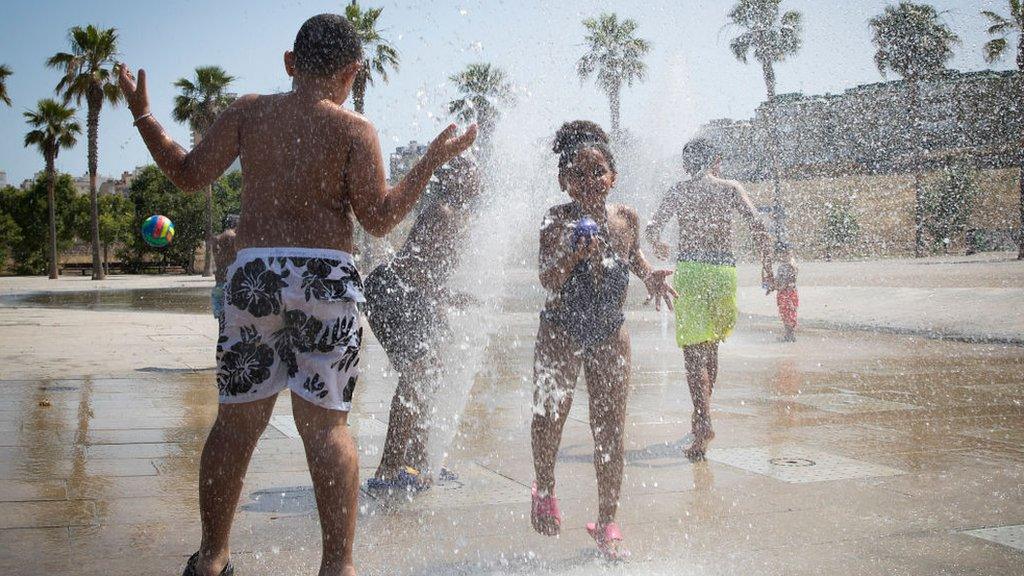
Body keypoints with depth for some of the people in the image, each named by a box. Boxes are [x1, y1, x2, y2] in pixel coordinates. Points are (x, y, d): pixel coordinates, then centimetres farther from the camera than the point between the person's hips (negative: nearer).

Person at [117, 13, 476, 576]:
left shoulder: (247, 112, 6)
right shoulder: (353, 128, 0)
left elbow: (189, 174, 5)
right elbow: (378, 218, -5)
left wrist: (142, 113, 18)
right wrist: (435, 156, 3)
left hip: (253, 273, 2)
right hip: (326, 277, -2)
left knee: (236, 421, 11)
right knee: (325, 424, 2)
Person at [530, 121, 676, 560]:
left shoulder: (626, 218, -6)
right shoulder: (558, 221, -18)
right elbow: (548, 281, -28)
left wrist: (650, 275, -1)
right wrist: (575, 253, -45)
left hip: (610, 335, 3)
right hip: (561, 332, -2)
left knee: (610, 429, 3)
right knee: (550, 415, 5)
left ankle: (607, 523, 15)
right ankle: (544, 491, 34)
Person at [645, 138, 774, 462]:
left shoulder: (679, 192, 6)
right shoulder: (730, 189, 8)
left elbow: (652, 230, -1)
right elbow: (758, 228, -3)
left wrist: (659, 248, 21)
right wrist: (766, 268, 5)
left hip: (690, 269, -2)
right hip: (724, 269, 2)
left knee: (693, 350, -5)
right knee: (710, 348, 17)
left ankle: (704, 421, -20)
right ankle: (701, 416, 26)